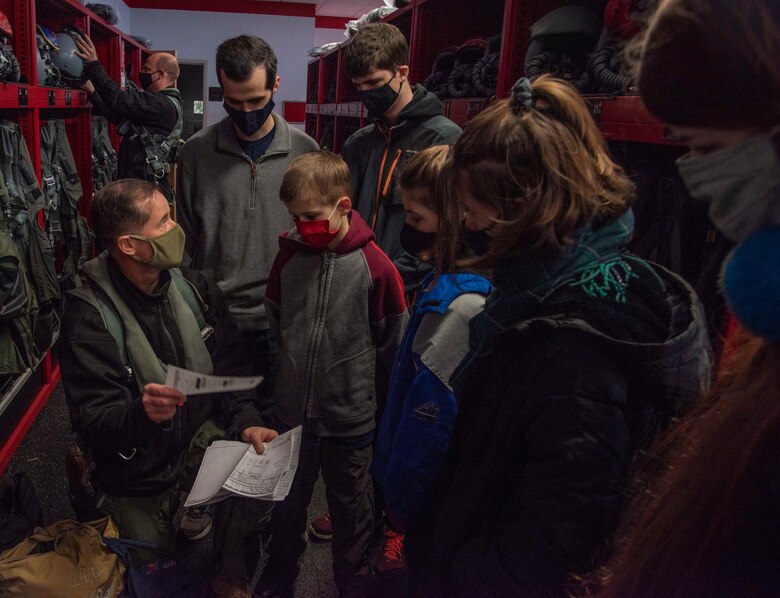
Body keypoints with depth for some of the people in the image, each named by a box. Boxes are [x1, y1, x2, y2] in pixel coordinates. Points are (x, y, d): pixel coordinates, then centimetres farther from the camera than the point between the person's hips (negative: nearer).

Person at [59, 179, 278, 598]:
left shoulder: (195, 288, -4)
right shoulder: (89, 316, -19)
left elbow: (228, 369, 2)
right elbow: (92, 421, -20)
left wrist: (246, 422, -14)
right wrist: (141, 413, -41)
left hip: (202, 446, 3)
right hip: (138, 487, -3)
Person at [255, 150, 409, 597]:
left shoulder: (376, 267, -16)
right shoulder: (289, 256, -4)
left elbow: (393, 344, -8)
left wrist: (383, 405, -1)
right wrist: (285, 375, 12)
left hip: (350, 418, -3)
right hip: (292, 412, 4)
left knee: (351, 511, 17)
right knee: (287, 503, 23)